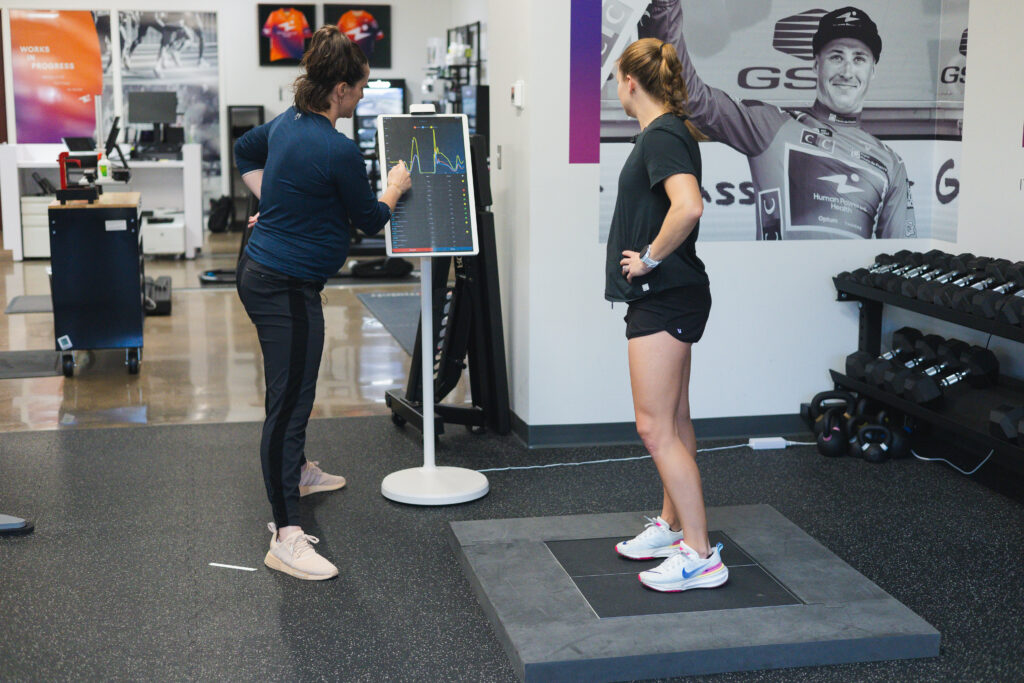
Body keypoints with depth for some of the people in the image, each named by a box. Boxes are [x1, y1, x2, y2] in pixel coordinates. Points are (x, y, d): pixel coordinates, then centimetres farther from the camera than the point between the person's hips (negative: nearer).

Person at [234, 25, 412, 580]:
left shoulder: (286, 124, 6)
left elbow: (244, 151, 27)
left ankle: (297, 471, 51)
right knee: (288, 402, -10)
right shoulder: (338, 151, -21)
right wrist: (395, 188, 12)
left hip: (262, 269, 10)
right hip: (287, 286, -10)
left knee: (294, 390, 28)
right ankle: (285, 537, -8)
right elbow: (370, 220, -7)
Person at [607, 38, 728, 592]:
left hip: (664, 298, -11)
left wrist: (650, 258, -20)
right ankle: (672, 527, 30)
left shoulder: (662, 136, -16)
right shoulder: (666, 133, 15)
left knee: (656, 428, -8)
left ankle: (700, 556, -5)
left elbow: (688, 207, -32)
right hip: (666, 297, 11)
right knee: (673, 422, 17)